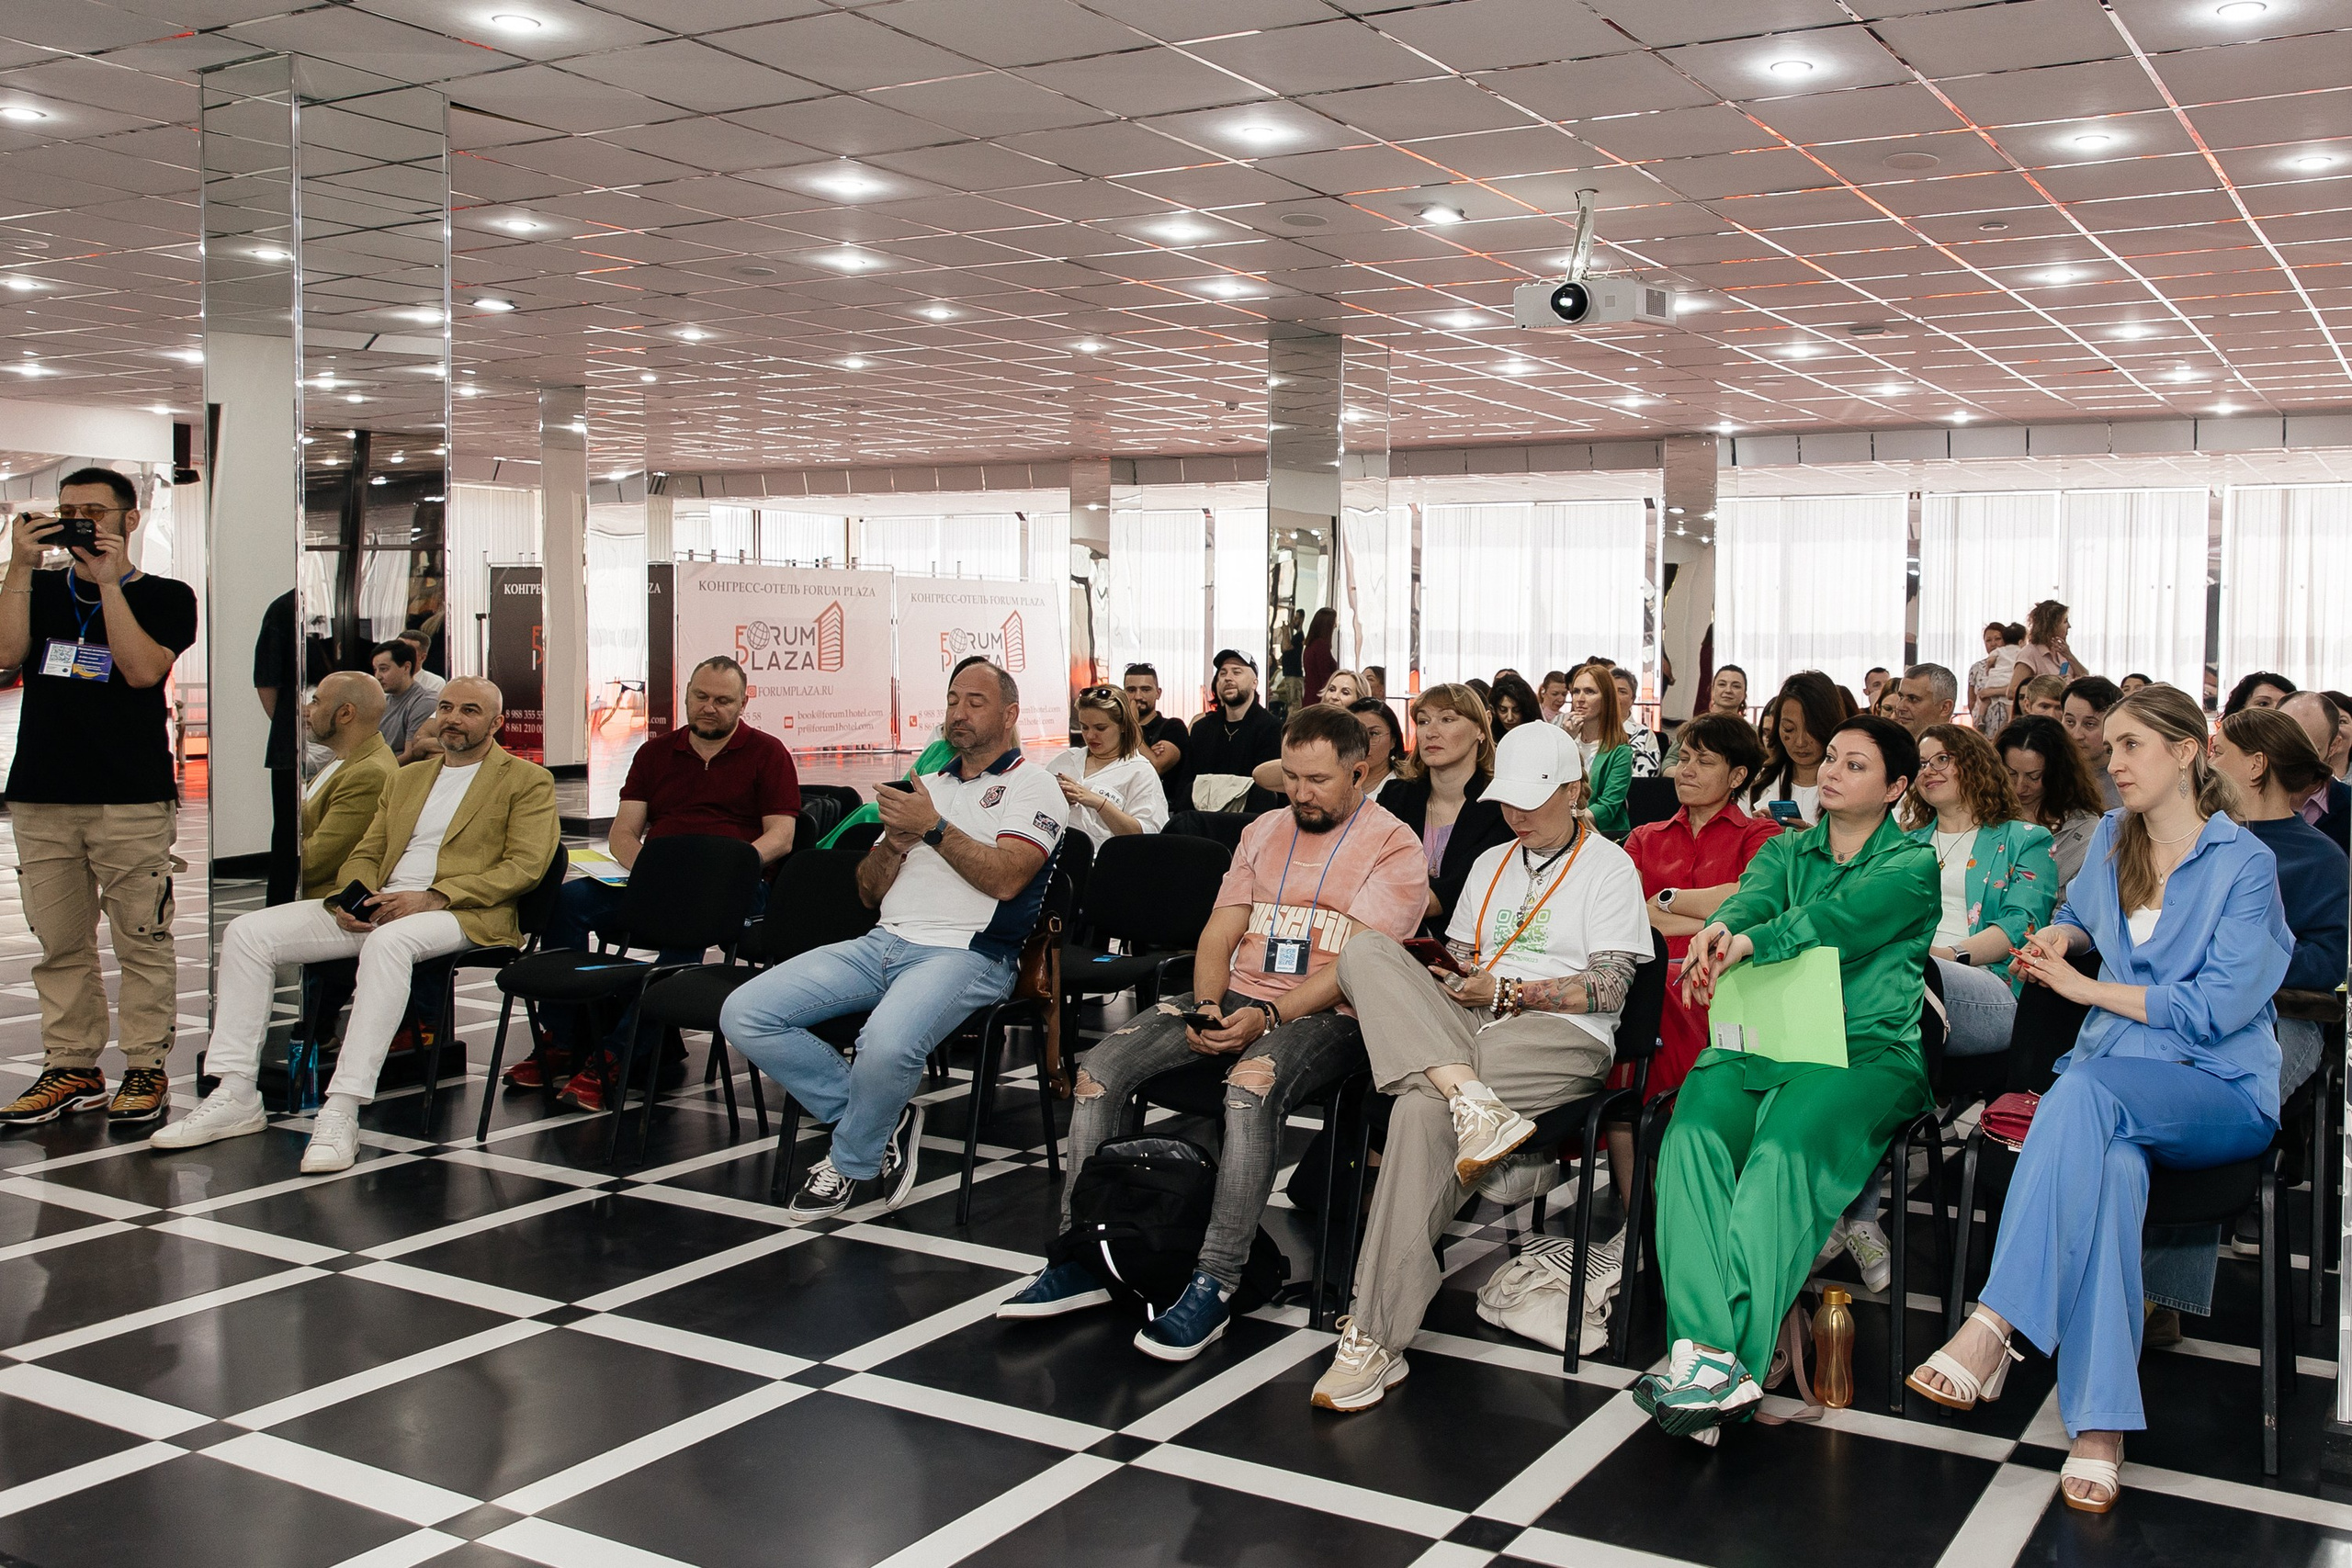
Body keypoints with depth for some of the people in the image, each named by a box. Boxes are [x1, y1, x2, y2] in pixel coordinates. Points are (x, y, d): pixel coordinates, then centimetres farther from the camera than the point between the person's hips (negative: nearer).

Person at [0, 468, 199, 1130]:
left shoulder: (165, 597, 6)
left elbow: (141, 669, -11)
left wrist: (109, 582, -10)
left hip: (132, 800, -4)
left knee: (142, 939, -2)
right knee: (60, 942, 6)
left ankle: (146, 1069, 5)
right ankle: (72, 1068, 14)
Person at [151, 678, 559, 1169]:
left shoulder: (528, 781, 6)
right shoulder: (407, 779, 27)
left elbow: (525, 866, -7)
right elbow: (365, 855, 23)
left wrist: (433, 898, -17)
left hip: (461, 912, -7)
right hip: (377, 908, 7)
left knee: (387, 942, -40)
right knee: (247, 933, -10)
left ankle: (342, 1111, -41)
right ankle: (236, 1098, -10)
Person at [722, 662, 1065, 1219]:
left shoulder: (1032, 787, 5)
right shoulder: (926, 786, 25)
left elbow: (1005, 879, -13)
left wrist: (933, 827, -11)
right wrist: (895, 841, 2)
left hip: (967, 953, -7)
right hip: (884, 943, 7)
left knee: (887, 1044, -38)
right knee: (744, 1014, -11)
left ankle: (850, 1161, -6)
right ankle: (884, 1118, -2)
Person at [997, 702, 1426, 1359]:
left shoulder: (1393, 846, -2)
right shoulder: (1263, 831, 19)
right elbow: (1219, 934, 14)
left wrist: (1267, 1016, -22)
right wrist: (1207, 1008, -7)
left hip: (1326, 1013, -6)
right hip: (1235, 996, 6)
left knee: (1251, 1084, -39)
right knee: (1098, 1070, -14)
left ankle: (1214, 1285, -33)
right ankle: (1083, 1260, -9)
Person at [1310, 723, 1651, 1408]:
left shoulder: (1609, 867, 6)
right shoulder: (1491, 863, 26)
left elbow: (1610, 988, -3)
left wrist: (1505, 991, -11)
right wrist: (1444, 985, -1)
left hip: (1562, 1038, -6)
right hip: (1466, 1030, 6)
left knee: (1422, 1109, -34)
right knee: (1364, 951, -22)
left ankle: (1375, 1341, -33)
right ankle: (1472, 1099, -41)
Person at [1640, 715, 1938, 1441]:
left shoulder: (1911, 864, 8)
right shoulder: (1785, 850, 24)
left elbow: (1841, 917, -12)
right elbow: (1754, 895, 1)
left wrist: (1747, 943, -28)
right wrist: (1720, 926, -24)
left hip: (1868, 1049, -4)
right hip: (1762, 1043, 4)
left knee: (1784, 1148, -34)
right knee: (1693, 1132, -28)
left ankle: (1713, 1356, -39)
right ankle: (1710, 1352, -39)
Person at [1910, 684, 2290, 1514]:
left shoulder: (2244, 863, -4)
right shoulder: (2113, 838, 14)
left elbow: (2218, 1007, -13)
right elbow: (2080, 913, 38)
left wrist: (2085, 986, -12)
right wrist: (2060, 934, 14)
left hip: (2221, 1093, -4)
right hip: (2117, 1081, 4)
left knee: (2086, 1088, -38)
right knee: (2111, 1167, -35)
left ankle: (1995, 1324, -43)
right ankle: (2099, 1424, -42)